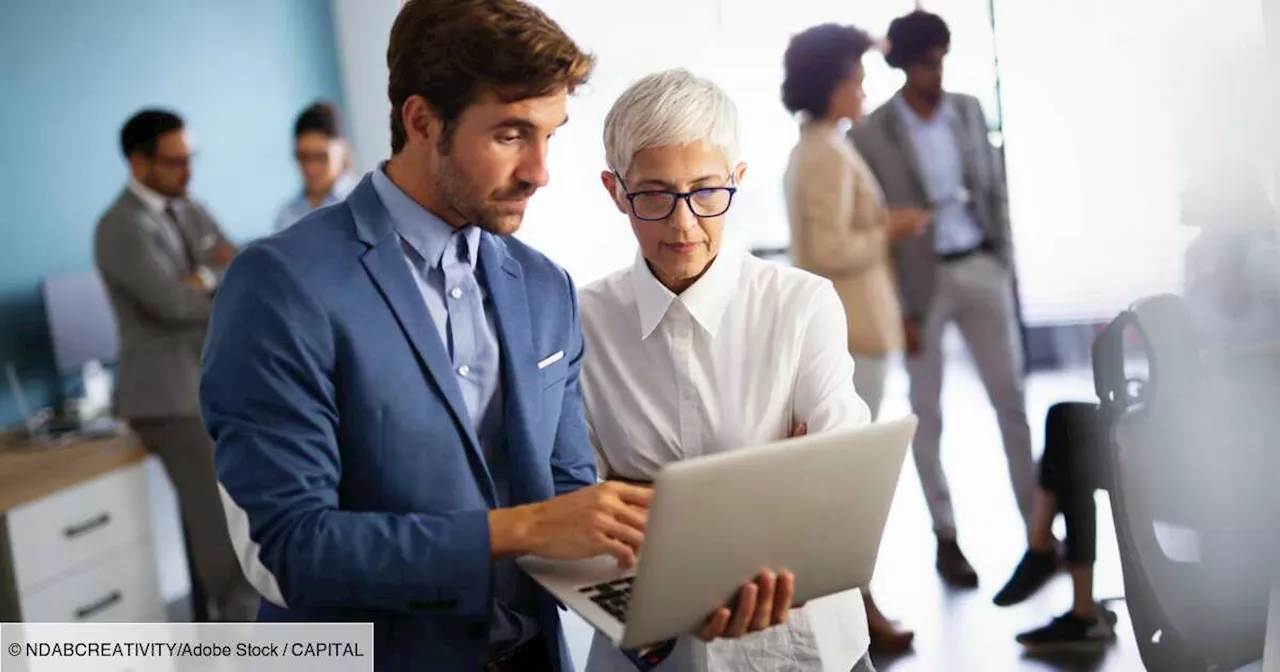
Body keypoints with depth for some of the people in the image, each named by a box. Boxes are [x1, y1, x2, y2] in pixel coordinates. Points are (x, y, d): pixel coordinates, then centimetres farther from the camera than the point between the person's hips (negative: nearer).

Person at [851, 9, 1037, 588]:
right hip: (920, 280, -4)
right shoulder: (871, 135, -9)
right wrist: (899, 311, -10)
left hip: (981, 268, 4)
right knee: (927, 415, 7)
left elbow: (993, 189, 11)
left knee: (1012, 399, 7)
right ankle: (946, 538, 19)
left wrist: (1005, 262, 6)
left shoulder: (968, 110, 5)